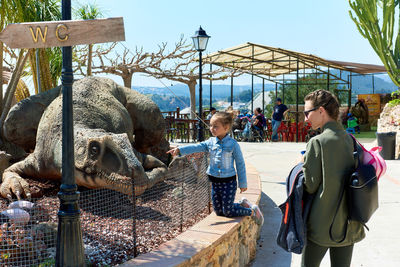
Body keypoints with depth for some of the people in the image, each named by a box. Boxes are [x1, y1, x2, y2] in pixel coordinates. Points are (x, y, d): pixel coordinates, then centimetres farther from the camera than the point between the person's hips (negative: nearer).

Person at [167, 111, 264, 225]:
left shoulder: (233, 144, -11)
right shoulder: (210, 142, 0)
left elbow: (240, 164, -5)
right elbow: (196, 147, -12)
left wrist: (243, 183, -3)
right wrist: (179, 150, -28)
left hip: (229, 182, -5)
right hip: (215, 182, 5)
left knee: (228, 212, -1)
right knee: (218, 211, 12)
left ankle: (252, 211, 20)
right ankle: (242, 205, 32)